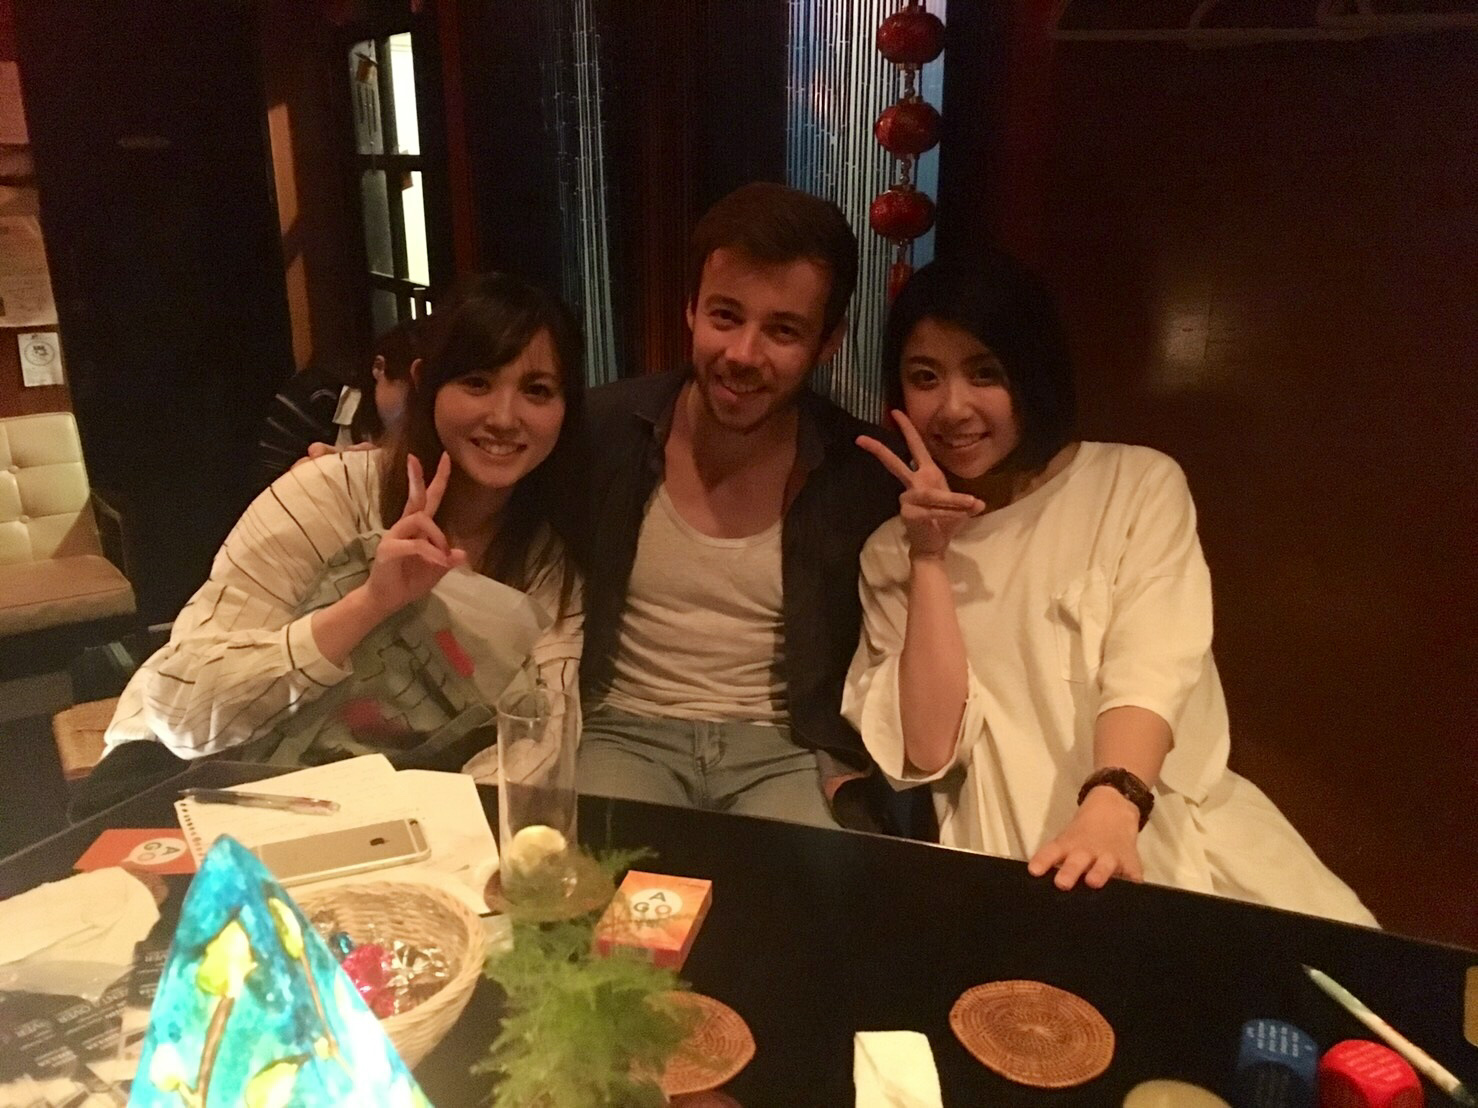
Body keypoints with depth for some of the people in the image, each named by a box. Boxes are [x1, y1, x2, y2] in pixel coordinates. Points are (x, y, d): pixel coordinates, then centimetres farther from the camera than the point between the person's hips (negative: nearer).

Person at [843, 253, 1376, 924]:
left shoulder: (1140, 485, 5)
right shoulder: (891, 553, 8)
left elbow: (1151, 673, -11)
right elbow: (929, 752, -3)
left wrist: (1111, 811, -30)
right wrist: (931, 556, -7)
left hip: (1167, 825, 1)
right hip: (998, 854, 0)